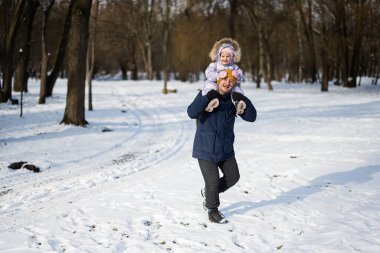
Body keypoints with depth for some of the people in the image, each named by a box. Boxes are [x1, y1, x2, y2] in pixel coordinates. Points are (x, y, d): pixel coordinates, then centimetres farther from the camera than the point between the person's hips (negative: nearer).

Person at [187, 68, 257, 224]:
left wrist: (245, 101, -22)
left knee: (233, 177, 16)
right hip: (206, 148, -6)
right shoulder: (206, 94, -11)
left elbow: (251, 117, -5)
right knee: (213, 181, -1)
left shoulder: (233, 100, 1)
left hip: (225, 148, 6)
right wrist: (206, 98, -35)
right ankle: (212, 211, 22)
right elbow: (192, 113, -25)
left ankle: (208, 193, 38)